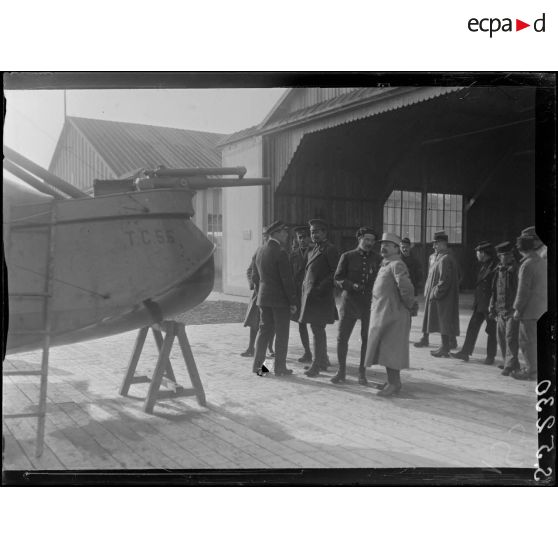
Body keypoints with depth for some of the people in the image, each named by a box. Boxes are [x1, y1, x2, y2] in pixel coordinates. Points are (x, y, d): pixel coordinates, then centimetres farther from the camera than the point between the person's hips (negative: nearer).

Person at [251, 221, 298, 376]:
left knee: (264, 329, 14)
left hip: (263, 298, 7)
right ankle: (280, 367, 9)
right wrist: (293, 301, -12)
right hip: (280, 299, -7)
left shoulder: (260, 251, 7)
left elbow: (256, 275, 14)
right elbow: (287, 280, -17)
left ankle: (257, 364, 16)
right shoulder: (280, 253, -17)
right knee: (281, 333, 3)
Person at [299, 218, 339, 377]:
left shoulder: (330, 250, -8)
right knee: (318, 330, 16)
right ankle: (323, 362, 27)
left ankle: (316, 365, -3)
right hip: (310, 295, 9)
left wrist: (320, 287, -20)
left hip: (321, 297, -9)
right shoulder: (313, 251, 18)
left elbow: (336, 273, -14)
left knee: (317, 330, -8)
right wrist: (305, 290, 11)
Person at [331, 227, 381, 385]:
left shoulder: (377, 259, 8)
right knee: (342, 337, -1)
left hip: (370, 303, 1)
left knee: (367, 338, 4)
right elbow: (337, 278, -1)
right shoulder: (347, 256, 4)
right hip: (349, 301, -1)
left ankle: (362, 372, 17)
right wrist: (352, 285, -16)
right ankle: (341, 371, 13)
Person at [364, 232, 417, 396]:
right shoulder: (384, 265, 17)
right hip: (382, 313, 10)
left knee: (388, 349, -7)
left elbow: (406, 287, -27)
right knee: (385, 349, 14)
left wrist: (410, 304, -13)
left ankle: (394, 384, 0)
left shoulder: (396, 265, -14)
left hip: (393, 314, -10)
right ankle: (394, 381, 24)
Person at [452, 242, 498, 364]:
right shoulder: (483, 266, 12)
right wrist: (475, 302, 15)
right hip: (480, 304, 8)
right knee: (472, 327, 9)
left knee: (491, 330, 4)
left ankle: (490, 356, 14)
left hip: (490, 305, -8)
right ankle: (465, 352, 14)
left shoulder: (496, 266, -15)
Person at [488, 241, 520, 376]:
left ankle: (510, 365, -4)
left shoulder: (516, 269, -7)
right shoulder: (499, 270, 13)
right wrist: (492, 308, 15)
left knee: (511, 338, -8)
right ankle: (510, 363, 25)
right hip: (501, 310, 7)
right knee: (501, 338, 12)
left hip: (513, 310, -7)